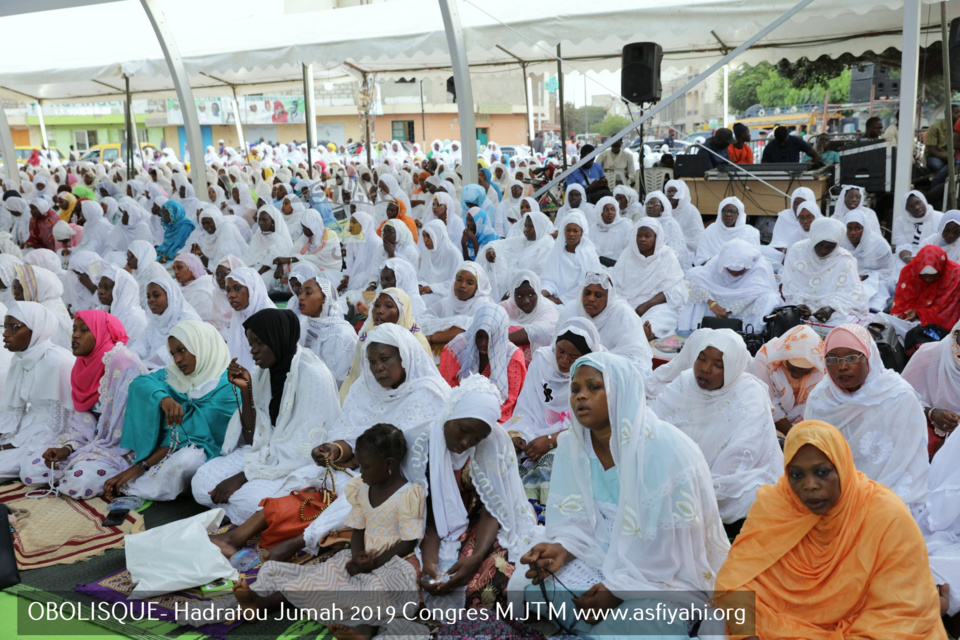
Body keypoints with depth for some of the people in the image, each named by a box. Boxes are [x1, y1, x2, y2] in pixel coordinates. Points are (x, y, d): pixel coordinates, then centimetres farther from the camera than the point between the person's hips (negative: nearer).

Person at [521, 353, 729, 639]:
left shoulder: (667, 450, -22)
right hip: (607, 557, 6)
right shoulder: (571, 446, -3)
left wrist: (621, 588, -22)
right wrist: (562, 549, -19)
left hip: (668, 570, -5)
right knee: (537, 591, -14)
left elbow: (677, 541, -21)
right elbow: (579, 518, 3)